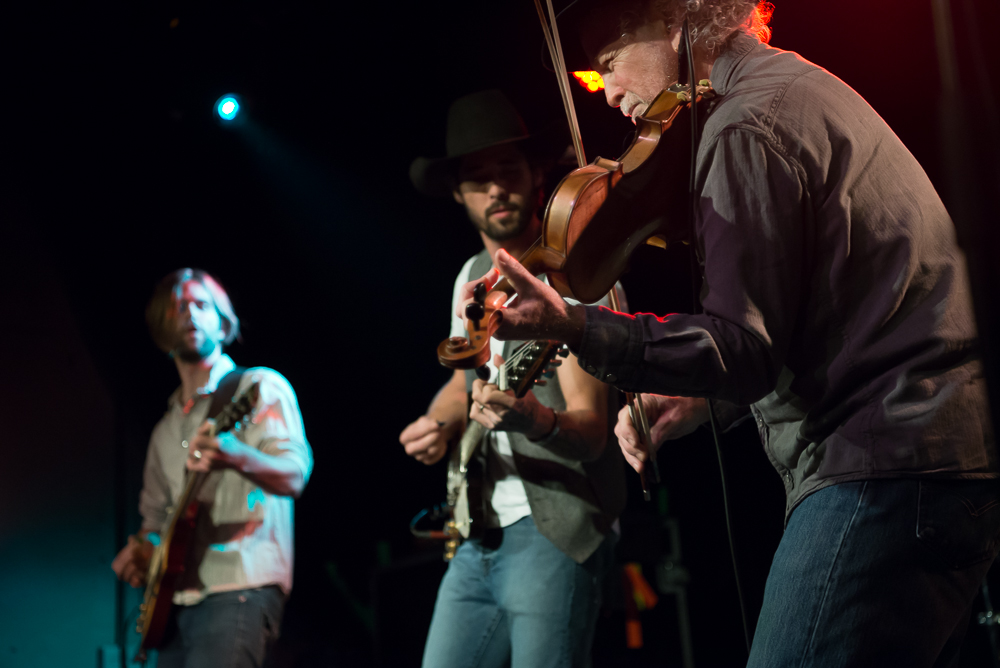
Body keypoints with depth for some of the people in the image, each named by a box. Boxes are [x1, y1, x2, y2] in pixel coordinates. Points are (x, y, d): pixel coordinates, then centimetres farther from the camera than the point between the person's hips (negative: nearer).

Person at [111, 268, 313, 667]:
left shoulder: (260, 387, 1)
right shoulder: (166, 429, 21)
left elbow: (294, 475, -14)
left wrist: (236, 455, -34)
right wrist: (139, 552, 5)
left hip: (241, 589, -7)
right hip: (177, 600, 7)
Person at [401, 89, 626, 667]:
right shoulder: (472, 276, 13)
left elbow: (591, 429, -17)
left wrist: (534, 420, -39)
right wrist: (438, 425, 4)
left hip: (555, 534, -7)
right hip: (479, 536, 7)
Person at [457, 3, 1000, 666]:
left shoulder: (746, 125, -11)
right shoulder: (805, 85, 21)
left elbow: (744, 348, -20)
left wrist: (570, 324, -29)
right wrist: (702, 400, 15)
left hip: (881, 470, -11)